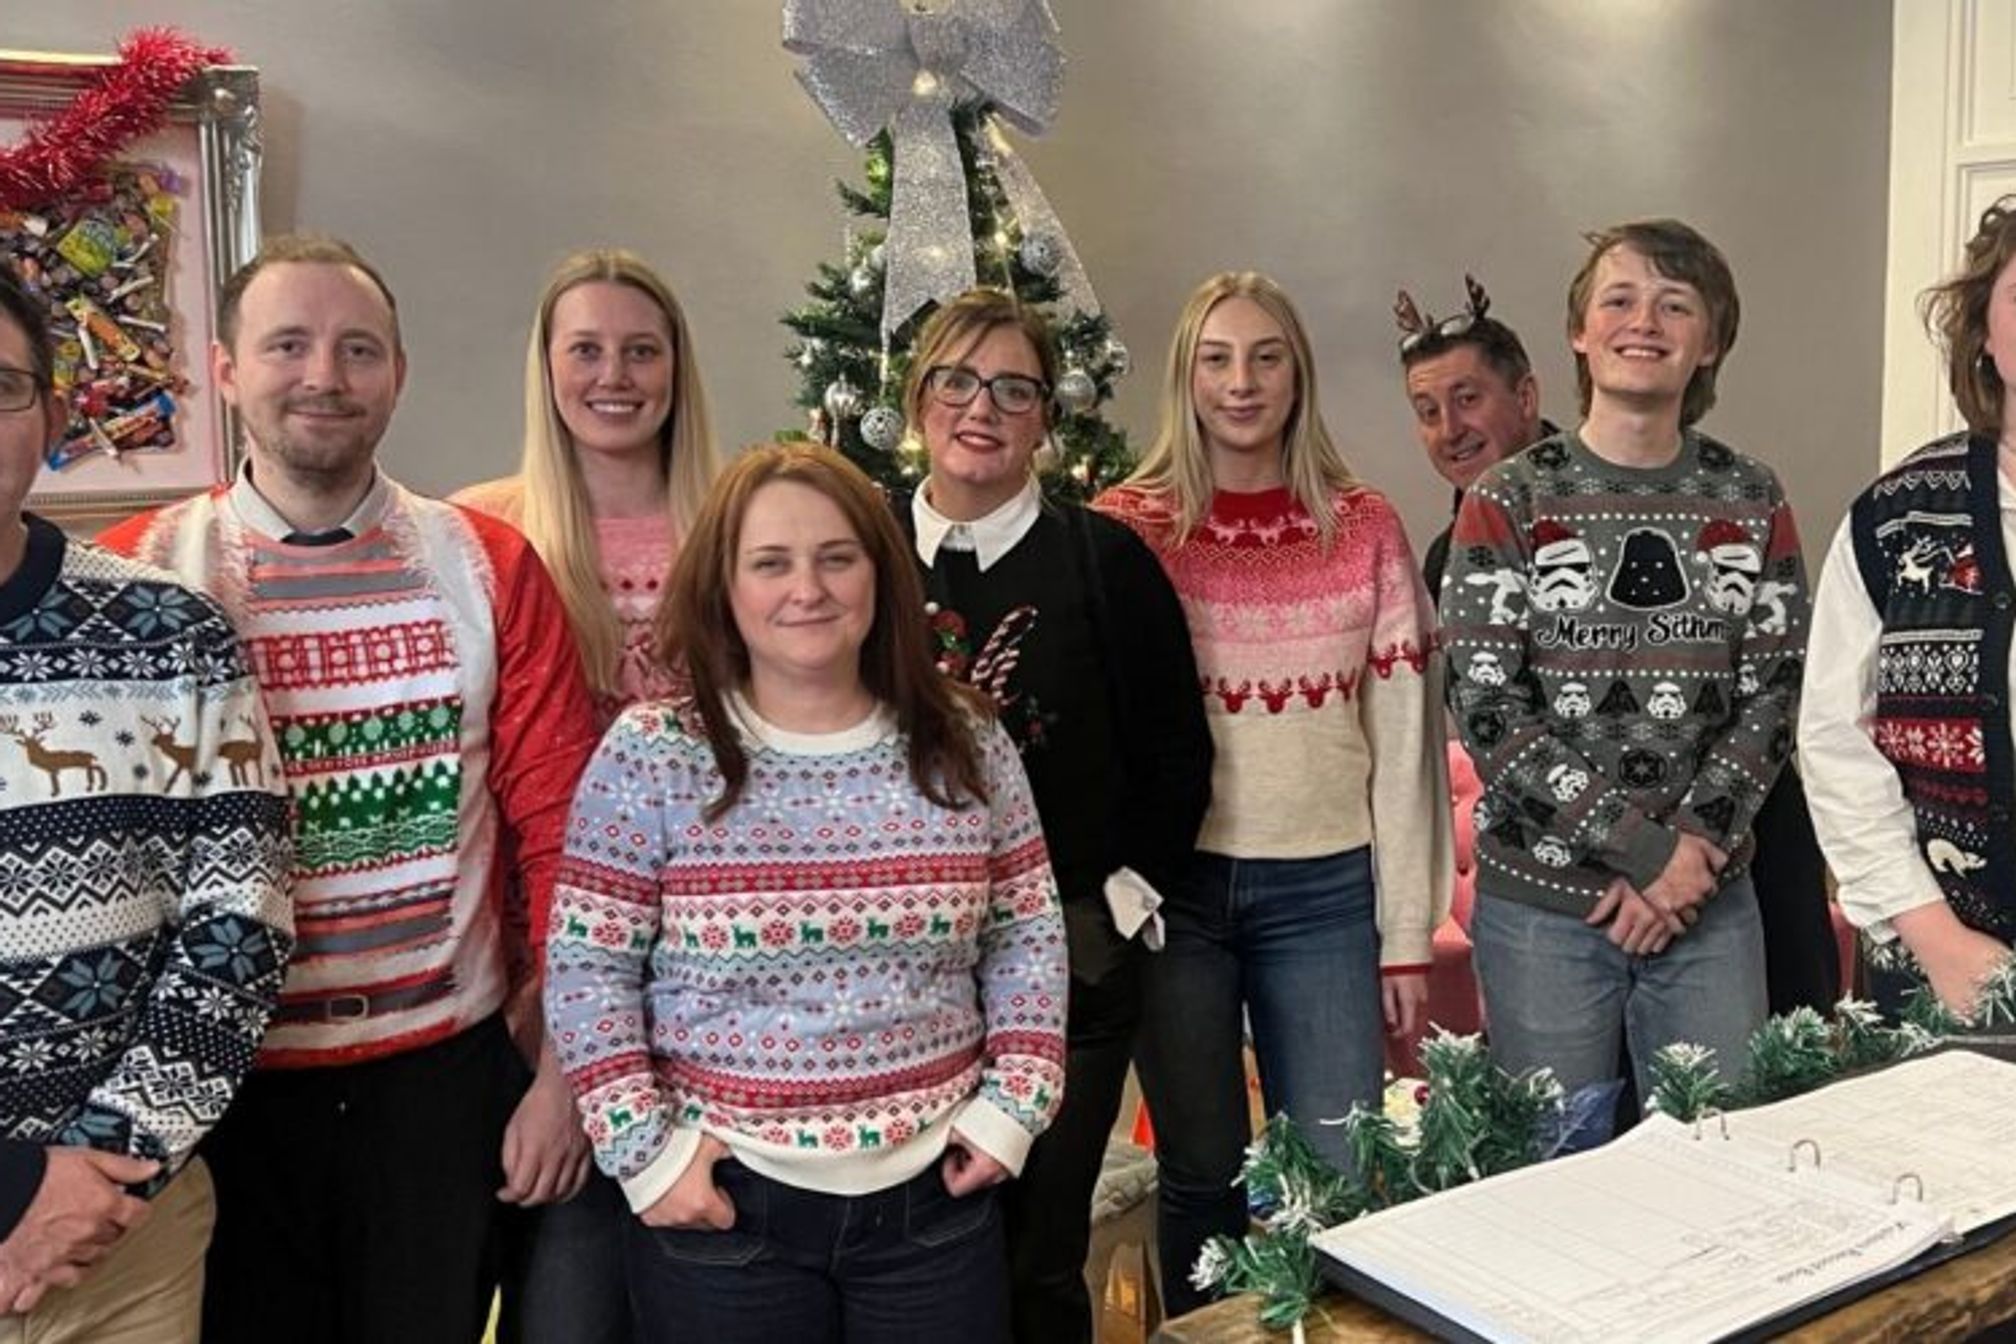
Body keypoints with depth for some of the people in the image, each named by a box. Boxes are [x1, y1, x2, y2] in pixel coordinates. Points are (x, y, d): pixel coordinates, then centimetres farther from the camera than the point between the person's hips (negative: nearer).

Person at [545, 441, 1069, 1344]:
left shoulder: (965, 745, 1)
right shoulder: (650, 755, -7)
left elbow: (1027, 940, 7)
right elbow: (586, 971, -5)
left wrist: (1014, 1103, 0)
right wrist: (644, 1150, -10)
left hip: (935, 1194, 2)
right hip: (724, 1201, -2)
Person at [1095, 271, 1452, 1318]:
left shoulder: (1365, 526, 4)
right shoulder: (1128, 526, 0)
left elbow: (1403, 736, 4)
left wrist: (1406, 932, 2)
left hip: (1325, 891, 1)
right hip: (1175, 888, -1)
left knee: (1344, 1179, 6)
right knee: (1203, 1177, 9)